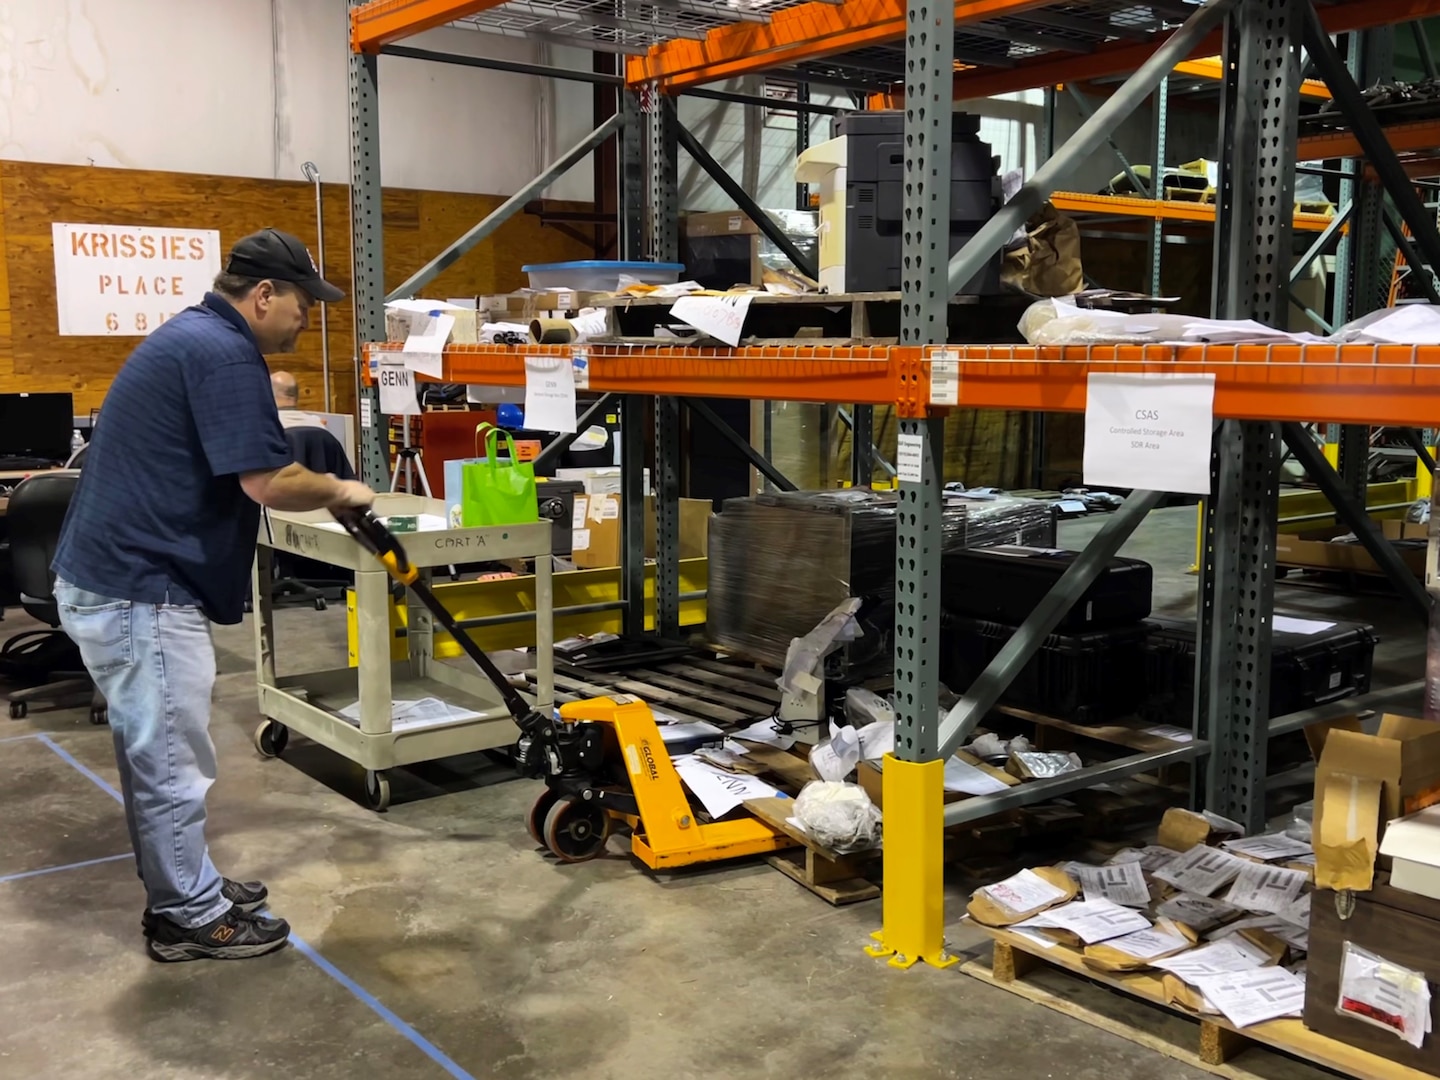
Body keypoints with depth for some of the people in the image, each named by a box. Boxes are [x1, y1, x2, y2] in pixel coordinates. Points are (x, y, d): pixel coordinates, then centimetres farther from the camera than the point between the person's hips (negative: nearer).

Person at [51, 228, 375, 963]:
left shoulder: (193, 337, 16)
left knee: (157, 756, 20)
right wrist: (340, 492, -6)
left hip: (112, 577, 11)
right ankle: (191, 917, 16)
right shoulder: (223, 353, -18)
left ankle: (182, 891, 33)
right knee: (174, 763, 2)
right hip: (139, 591, -11)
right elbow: (269, 482, -24)